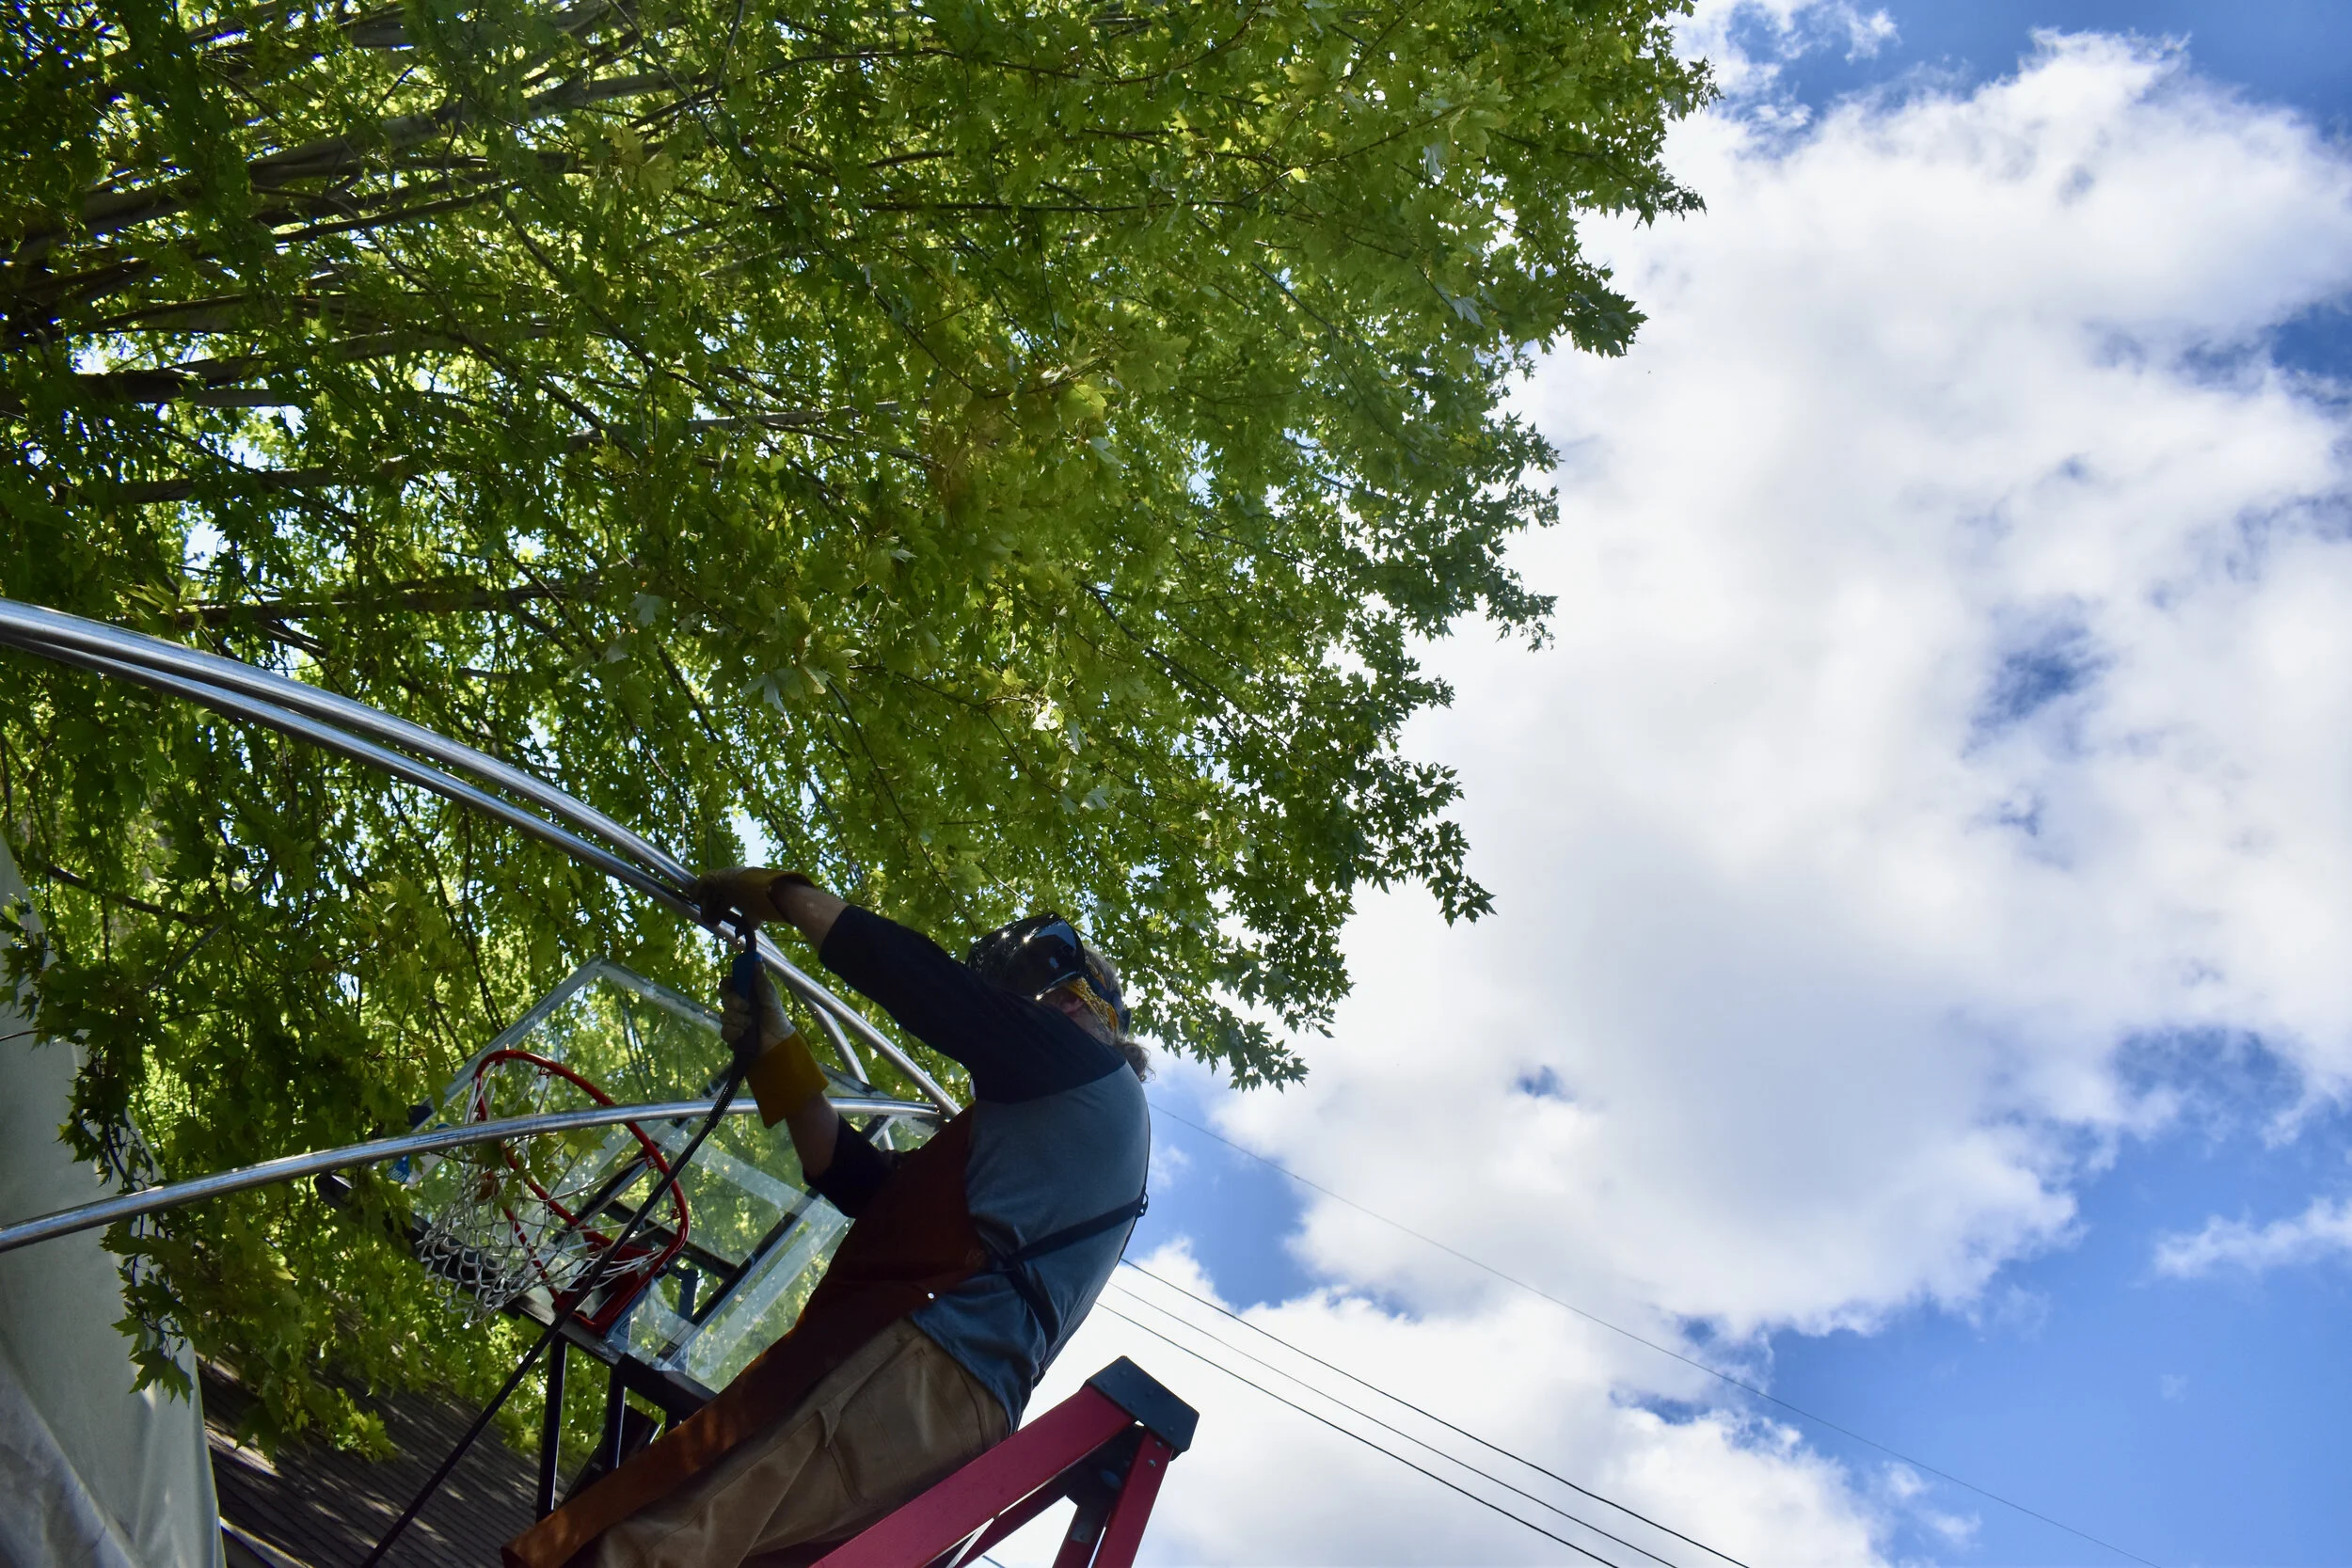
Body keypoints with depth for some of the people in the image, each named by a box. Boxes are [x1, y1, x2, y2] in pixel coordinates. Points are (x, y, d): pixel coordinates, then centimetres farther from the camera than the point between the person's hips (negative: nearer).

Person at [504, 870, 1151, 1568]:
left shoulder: (1086, 1066, 7)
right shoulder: (1048, 1119, 33)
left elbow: (922, 980, -2)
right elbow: (861, 1180, 27)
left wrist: (784, 894, 10)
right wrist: (775, 1050, 25)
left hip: (919, 1373, -9)